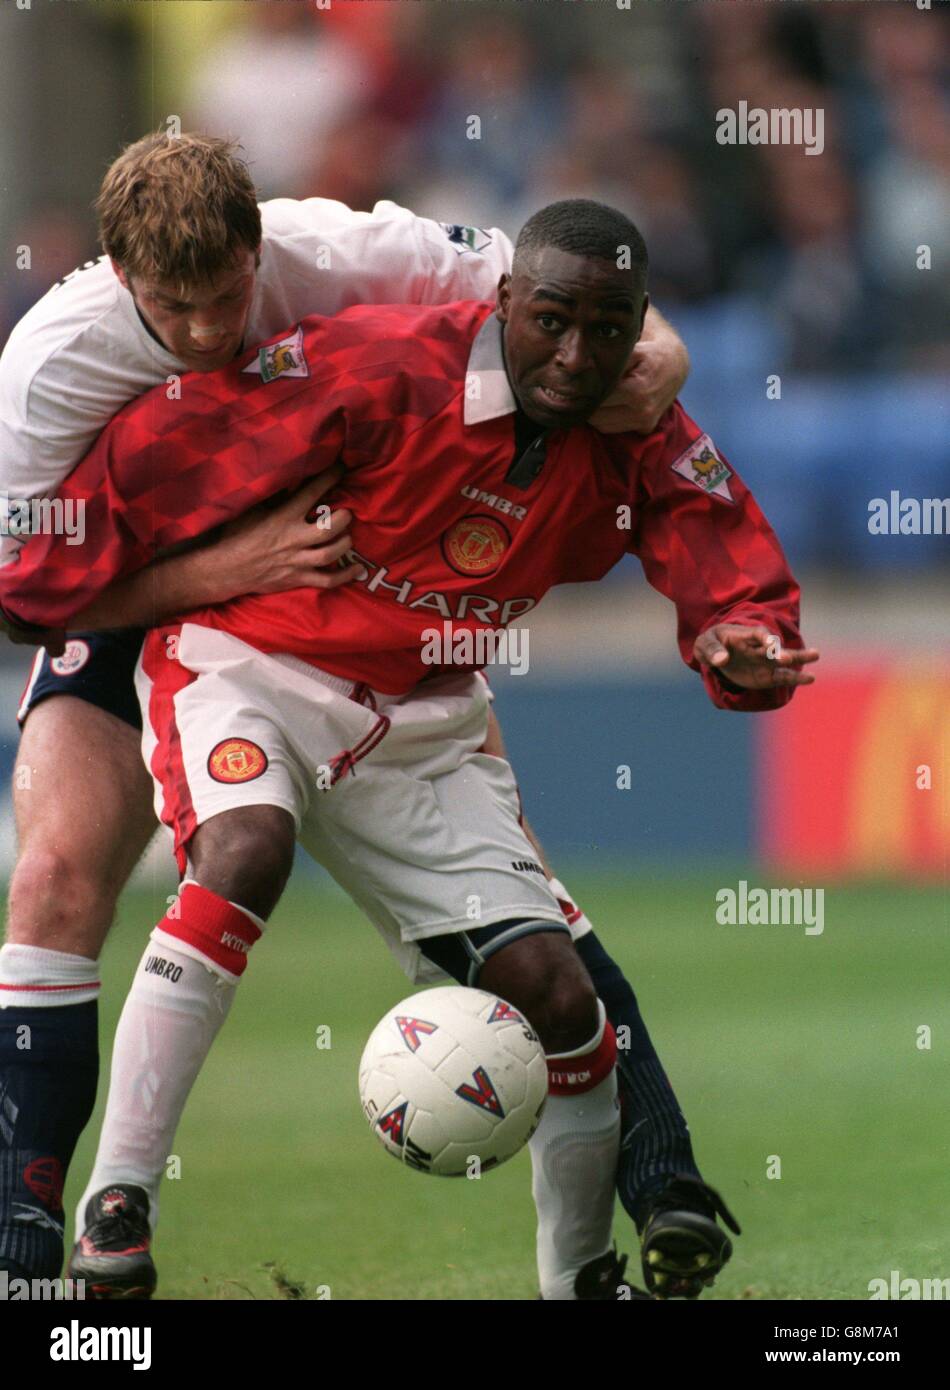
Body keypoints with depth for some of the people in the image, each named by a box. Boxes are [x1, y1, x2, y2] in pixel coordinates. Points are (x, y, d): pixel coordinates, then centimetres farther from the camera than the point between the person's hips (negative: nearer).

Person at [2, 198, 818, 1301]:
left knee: (556, 996, -4)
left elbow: (736, 579, -3)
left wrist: (744, 644, -29)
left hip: (417, 728, 5)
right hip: (245, 664, -5)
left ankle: (581, 1281, 18)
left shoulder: (639, 445, -6)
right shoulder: (384, 371, -23)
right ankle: (114, 1201, -32)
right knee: (246, 851, -37)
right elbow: (167, 448, -17)